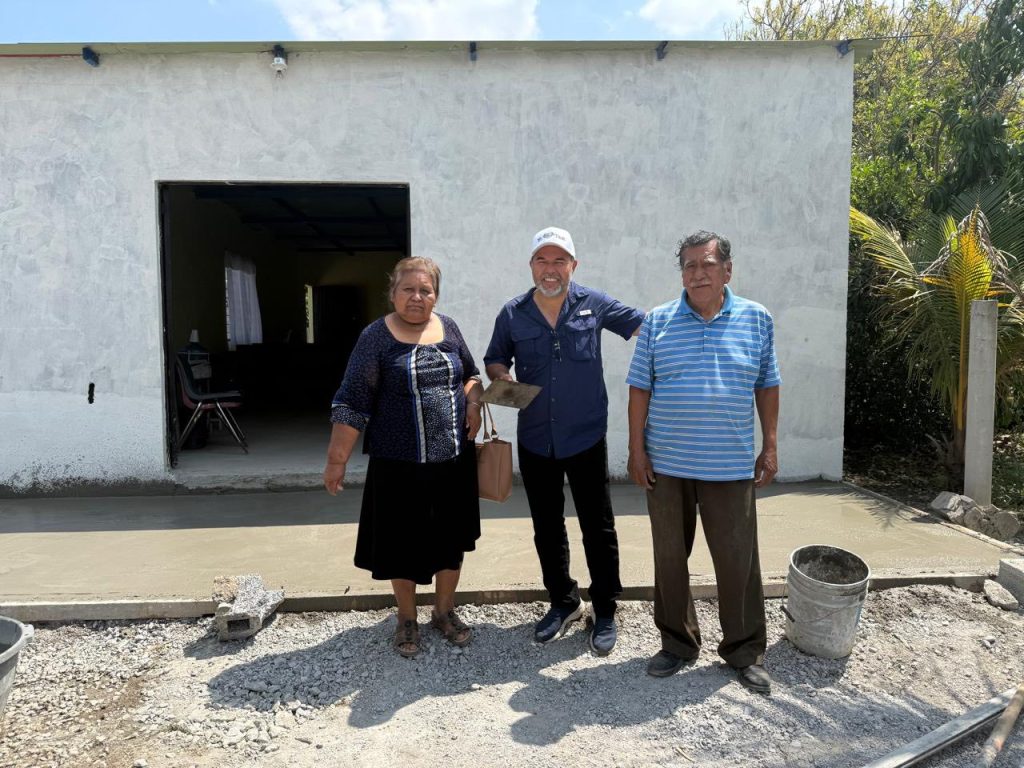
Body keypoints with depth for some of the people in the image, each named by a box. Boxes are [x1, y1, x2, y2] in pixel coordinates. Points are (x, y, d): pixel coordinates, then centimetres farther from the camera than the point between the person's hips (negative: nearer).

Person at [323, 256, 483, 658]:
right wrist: (337, 460, -12)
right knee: (403, 542, 10)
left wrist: (473, 402, -3)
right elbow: (351, 402, -9)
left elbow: (471, 374, 18)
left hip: (454, 459, 4)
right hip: (400, 463, -4)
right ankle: (407, 618, 32)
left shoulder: (448, 328, 5)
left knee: (451, 538, 15)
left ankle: (445, 610, 36)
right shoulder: (376, 337, -8)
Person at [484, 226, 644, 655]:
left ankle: (605, 611, 26)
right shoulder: (512, 315, 1)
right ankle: (563, 602, 36)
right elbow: (494, 361, 11)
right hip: (535, 442, 3)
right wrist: (502, 378, -10)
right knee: (547, 529, 15)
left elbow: (646, 325, 1)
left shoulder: (594, 305, -4)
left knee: (598, 528, 7)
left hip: (586, 439, -2)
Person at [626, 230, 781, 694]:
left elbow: (767, 386, 9)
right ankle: (678, 643, 31)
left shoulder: (757, 320, 3)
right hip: (666, 465, 1)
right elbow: (640, 389, 1)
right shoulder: (657, 322, 0)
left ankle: (744, 651, 26)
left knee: (738, 560, 6)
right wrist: (637, 450, -3)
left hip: (730, 466, 0)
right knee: (670, 558, 12)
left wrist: (770, 447, 6)